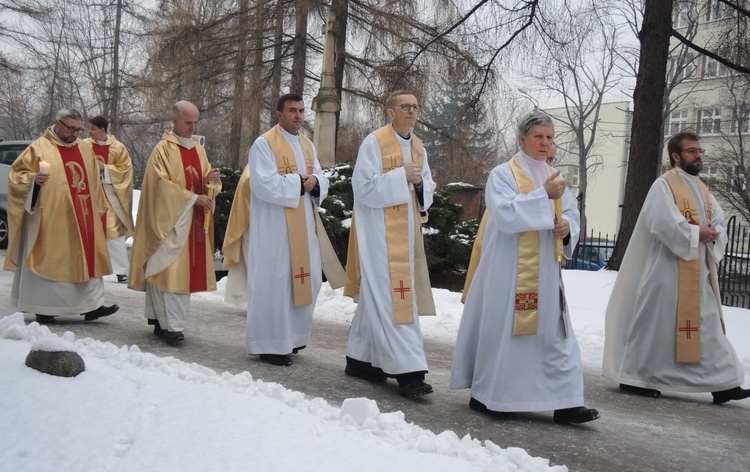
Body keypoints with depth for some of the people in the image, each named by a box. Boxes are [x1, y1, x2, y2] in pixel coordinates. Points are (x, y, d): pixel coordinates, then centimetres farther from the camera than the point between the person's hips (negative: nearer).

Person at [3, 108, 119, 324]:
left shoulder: (84, 149, 12)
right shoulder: (39, 148, -5)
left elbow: (94, 183, 20)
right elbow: (17, 175, -4)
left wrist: (100, 209, 19)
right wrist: (34, 179, -23)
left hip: (83, 218, 6)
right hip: (51, 219, -6)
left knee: (87, 260, 6)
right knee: (49, 262, -1)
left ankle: (91, 305, 12)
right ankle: (44, 309, 8)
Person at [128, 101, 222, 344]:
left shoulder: (198, 150, 15)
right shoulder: (163, 149, -6)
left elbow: (203, 180, 17)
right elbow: (161, 185, -13)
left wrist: (211, 179, -6)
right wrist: (193, 198, -17)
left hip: (195, 221, 7)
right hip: (170, 219, -7)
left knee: (187, 268, 6)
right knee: (171, 269, -10)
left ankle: (160, 318, 16)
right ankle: (172, 325, -11)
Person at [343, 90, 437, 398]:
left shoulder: (419, 148, 13)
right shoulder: (374, 142, -8)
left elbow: (428, 191, 17)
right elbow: (363, 187, -15)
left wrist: (420, 182, -5)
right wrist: (401, 175, -17)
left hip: (406, 231, 8)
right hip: (380, 231, -7)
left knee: (378, 295, 12)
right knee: (391, 296, -10)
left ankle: (360, 359, 23)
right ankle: (407, 370, -10)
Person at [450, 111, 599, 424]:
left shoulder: (554, 178, 14)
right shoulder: (502, 174, -4)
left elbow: (572, 214, 13)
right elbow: (505, 215, -19)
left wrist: (567, 225, -10)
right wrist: (543, 196, -21)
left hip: (544, 271, 6)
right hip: (508, 270, -6)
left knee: (554, 333, 2)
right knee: (500, 329, 1)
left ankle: (564, 401, 4)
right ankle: (487, 395, 15)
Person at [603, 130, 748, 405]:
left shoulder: (701, 188, 16)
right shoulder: (664, 185, -9)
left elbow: (719, 221, 13)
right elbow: (663, 223, -21)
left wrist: (714, 235, -8)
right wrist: (697, 233, -15)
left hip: (699, 271, 8)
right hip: (669, 270, -8)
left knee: (708, 325, 8)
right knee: (656, 325, -2)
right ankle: (634, 377, 10)